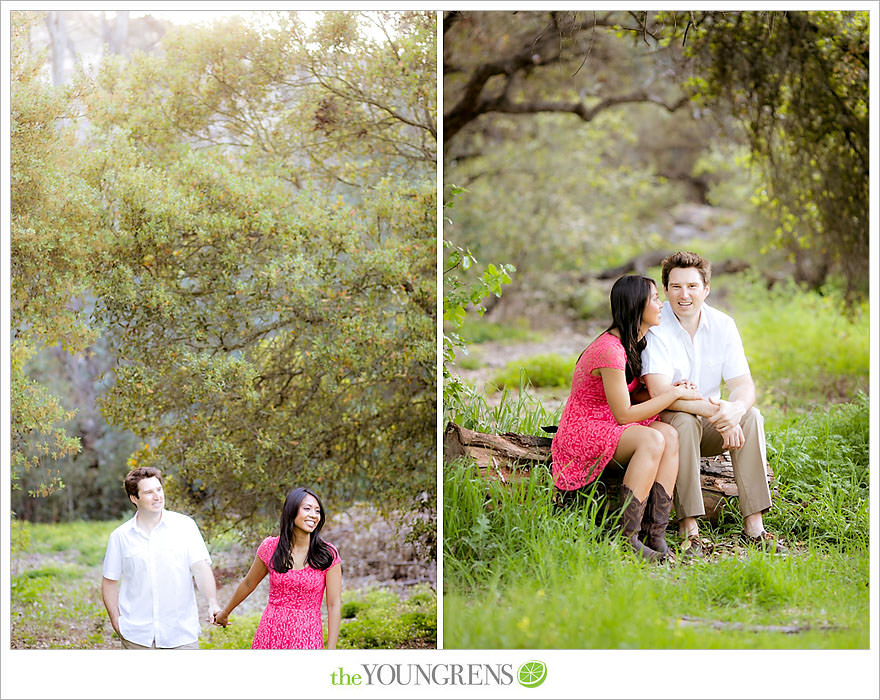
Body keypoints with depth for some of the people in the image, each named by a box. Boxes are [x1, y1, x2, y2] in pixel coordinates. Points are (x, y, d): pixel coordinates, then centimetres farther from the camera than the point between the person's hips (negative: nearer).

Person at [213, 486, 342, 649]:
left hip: (307, 638, -2)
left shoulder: (328, 555, -4)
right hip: (271, 634, 2)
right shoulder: (270, 547, 2)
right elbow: (248, 584, 19)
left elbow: (334, 605, -3)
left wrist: (330, 653, -8)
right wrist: (225, 613, 32)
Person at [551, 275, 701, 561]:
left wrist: (671, 388, -3)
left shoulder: (633, 344, 9)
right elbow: (623, 414, -20)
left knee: (670, 435, -18)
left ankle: (655, 534, -24)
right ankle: (628, 537, -30)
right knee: (652, 439, -31)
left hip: (609, 428, 9)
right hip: (580, 432, -9)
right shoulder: (610, 350, -22)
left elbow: (634, 395, 15)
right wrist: (673, 394, -14)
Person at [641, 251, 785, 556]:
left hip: (710, 427, 4)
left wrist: (735, 409, -35)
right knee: (684, 422, -36)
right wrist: (714, 412, -40)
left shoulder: (723, 325, -3)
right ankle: (689, 527, -34)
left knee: (752, 416, -23)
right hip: (664, 423, -4)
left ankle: (754, 524, -26)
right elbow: (661, 394, -28)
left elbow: (744, 385, -9)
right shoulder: (655, 328, -17)